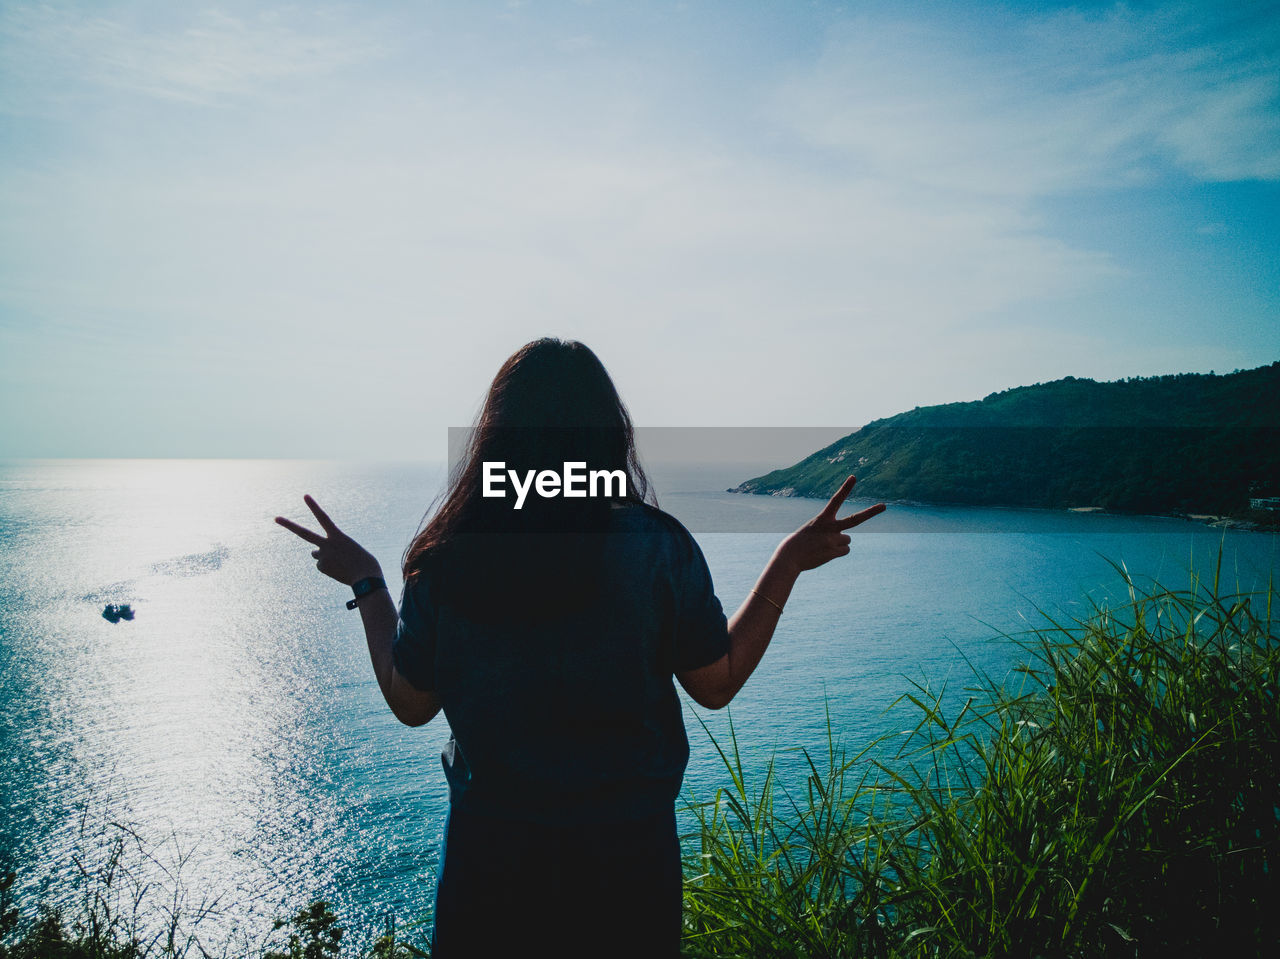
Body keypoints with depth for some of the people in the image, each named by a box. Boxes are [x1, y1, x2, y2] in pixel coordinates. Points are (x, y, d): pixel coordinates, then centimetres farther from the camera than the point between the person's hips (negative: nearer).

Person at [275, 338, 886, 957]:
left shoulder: (446, 557, -11)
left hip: (489, 843, 1)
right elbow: (717, 685, -4)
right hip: (629, 843, 0)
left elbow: (410, 705, 0)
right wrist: (789, 562, 4)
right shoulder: (659, 546, -14)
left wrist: (367, 583, 12)